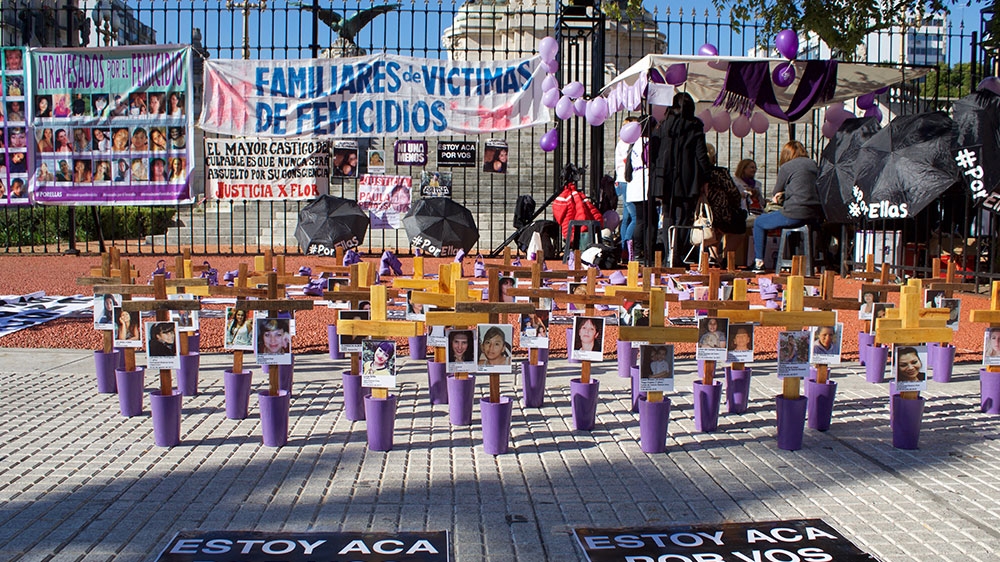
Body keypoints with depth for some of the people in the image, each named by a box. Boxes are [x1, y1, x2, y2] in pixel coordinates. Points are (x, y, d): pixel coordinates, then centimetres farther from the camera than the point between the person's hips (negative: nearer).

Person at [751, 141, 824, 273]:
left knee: (758, 222, 16)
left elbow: (776, 194, 10)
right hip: (816, 216, 7)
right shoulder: (814, 165, 15)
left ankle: (758, 262, 14)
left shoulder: (786, 167, 0)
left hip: (795, 215, -6)